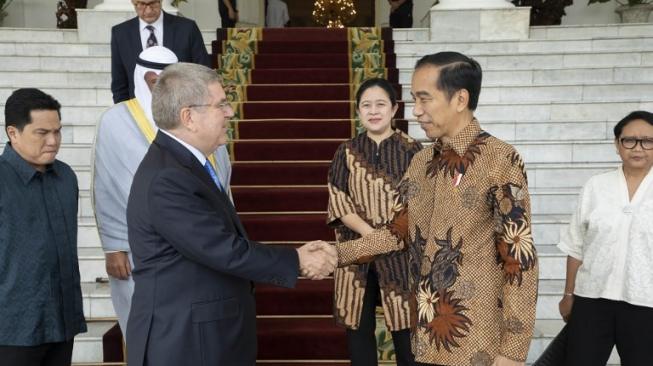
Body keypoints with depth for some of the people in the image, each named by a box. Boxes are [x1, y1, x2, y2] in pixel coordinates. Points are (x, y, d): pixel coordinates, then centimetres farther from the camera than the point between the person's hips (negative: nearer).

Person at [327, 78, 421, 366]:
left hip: (401, 252, -2)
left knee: (405, 327, 2)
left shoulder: (412, 150, 0)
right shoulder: (346, 152, 5)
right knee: (358, 327, 8)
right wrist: (372, 235, -13)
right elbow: (338, 201, -1)